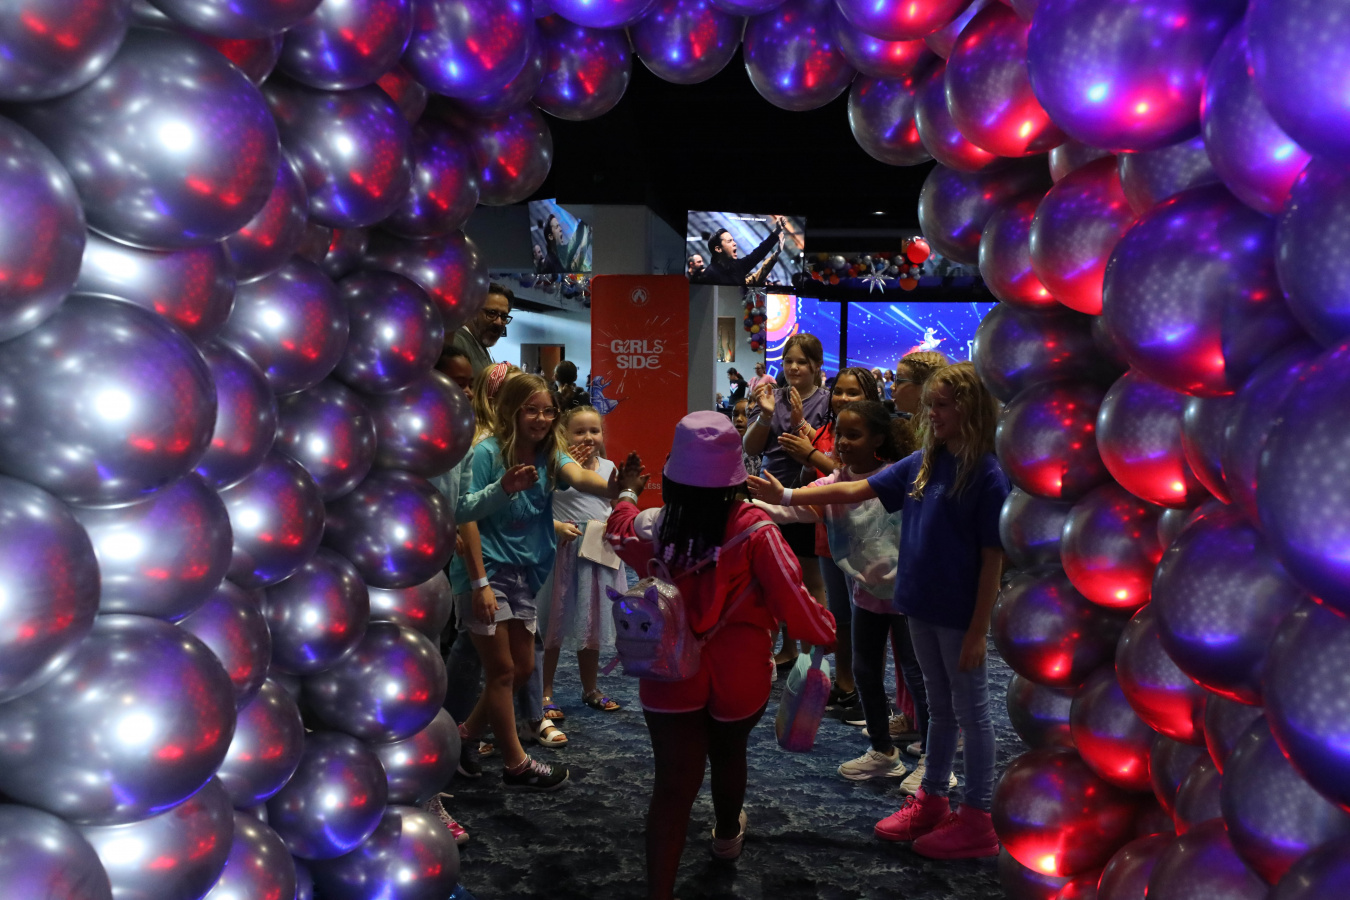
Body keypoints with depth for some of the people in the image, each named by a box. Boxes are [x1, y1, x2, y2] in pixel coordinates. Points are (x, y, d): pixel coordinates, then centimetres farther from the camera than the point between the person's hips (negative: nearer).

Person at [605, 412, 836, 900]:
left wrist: (628, 493, 32)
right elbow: (791, 599, -21)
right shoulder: (753, 528, -23)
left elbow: (619, 532, 13)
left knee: (674, 781, 6)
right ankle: (727, 834, 55)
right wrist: (827, 633, -2)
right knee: (728, 754, 28)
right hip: (739, 672, 0)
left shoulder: (650, 527, -12)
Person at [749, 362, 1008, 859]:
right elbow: (858, 489, 4)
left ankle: (976, 819, 21)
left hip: (961, 615, -6)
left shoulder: (988, 475, -17)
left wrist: (978, 631, -16)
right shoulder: (922, 463, 3)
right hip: (922, 607, 6)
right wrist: (788, 497, -2)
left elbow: (992, 558, -16)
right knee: (939, 708, 19)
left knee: (971, 712, 7)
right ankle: (932, 801, 33)